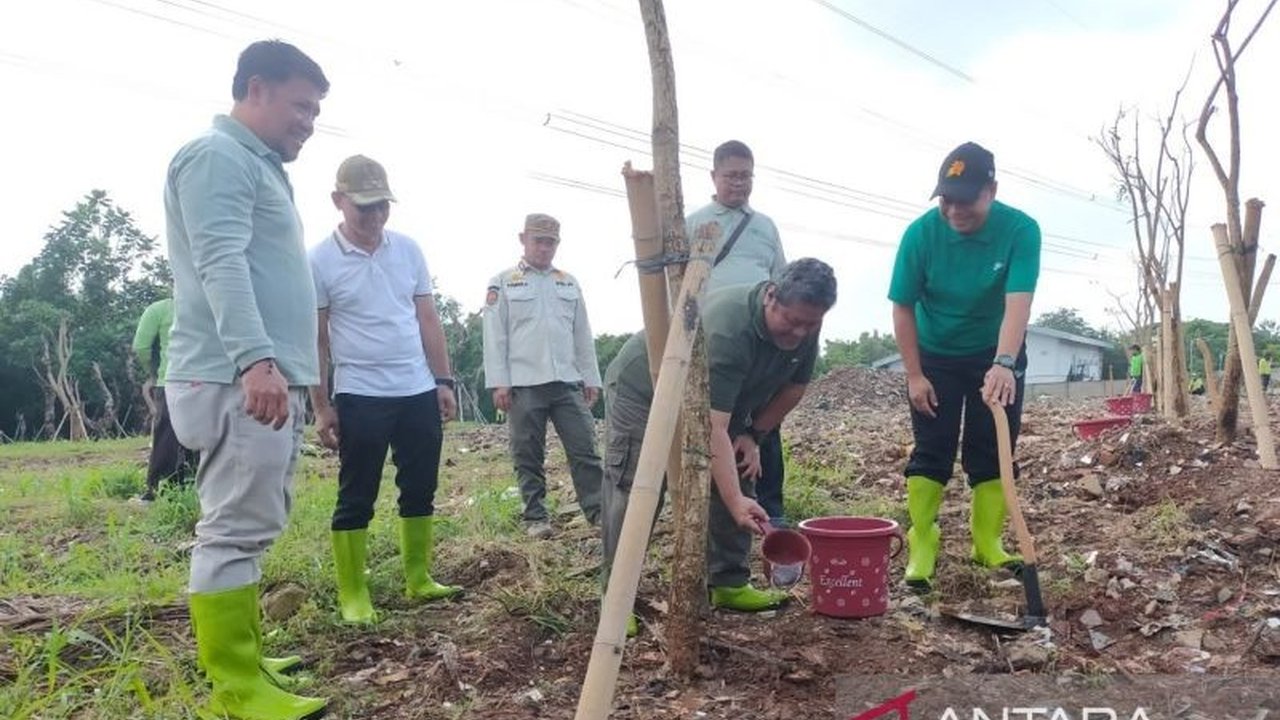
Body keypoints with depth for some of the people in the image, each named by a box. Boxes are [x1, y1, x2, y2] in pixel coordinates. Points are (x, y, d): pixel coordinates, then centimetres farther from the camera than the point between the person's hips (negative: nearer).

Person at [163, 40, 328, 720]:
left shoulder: (259, 165, 25)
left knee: (246, 526, 13)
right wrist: (255, 357, -32)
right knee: (235, 529, -8)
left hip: (269, 378, 10)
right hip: (238, 379, -10)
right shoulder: (217, 155, -6)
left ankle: (242, 660, 21)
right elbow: (222, 264, -21)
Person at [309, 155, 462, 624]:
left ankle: (418, 580, 24)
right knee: (356, 498, 2)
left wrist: (444, 381, 6)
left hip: (419, 392, 5)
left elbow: (428, 320, 10)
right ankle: (353, 596, 12)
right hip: (359, 397, -5)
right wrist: (321, 406, -6)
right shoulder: (320, 261, -5)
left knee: (420, 490, 11)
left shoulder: (408, 249, 6)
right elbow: (313, 339, -4)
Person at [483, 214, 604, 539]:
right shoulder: (503, 283, 6)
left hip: (567, 382, 3)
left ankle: (598, 511, 3)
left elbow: (583, 336, 17)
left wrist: (591, 378, 11)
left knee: (584, 448, -1)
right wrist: (498, 382, -8)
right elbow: (494, 336, 0)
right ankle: (535, 518, 12)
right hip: (524, 384, -3)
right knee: (528, 456, 3)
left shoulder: (569, 283, 17)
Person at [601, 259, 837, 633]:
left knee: (737, 476, 0)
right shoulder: (726, 329, -40)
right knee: (636, 493, -13)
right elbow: (713, 429, -43)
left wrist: (754, 434, -5)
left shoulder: (804, 327, -16)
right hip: (642, 388, -7)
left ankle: (728, 583, 10)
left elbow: (794, 386, 3)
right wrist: (735, 503, -47)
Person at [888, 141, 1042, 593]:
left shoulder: (1021, 230, -22)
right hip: (935, 357, 0)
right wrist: (914, 375, -13)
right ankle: (921, 547, 2)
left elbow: (1018, 303, -33)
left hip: (997, 358, 0)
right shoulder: (920, 233, -20)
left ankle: (988, 543, 16)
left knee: (993, 452, 4)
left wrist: (1003, 364, -48)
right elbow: (903, 307, -12)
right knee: (930, 452, -2)